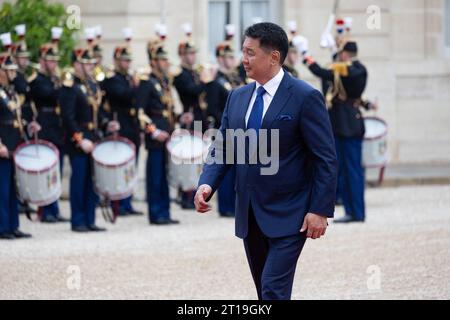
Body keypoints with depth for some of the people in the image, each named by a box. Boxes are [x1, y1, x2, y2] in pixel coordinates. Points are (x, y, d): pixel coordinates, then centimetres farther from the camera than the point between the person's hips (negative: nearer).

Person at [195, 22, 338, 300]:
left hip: (288, 215, -7)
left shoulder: (305, 97, -10)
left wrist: (320, 210, -16)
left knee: (274, 290, -15)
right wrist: (207, 184, -7)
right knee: (265, 291, 13)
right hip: (250, 215, 7)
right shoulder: (238, 97, 10)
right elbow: (223, 148, 12)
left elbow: (326, 158, -11)